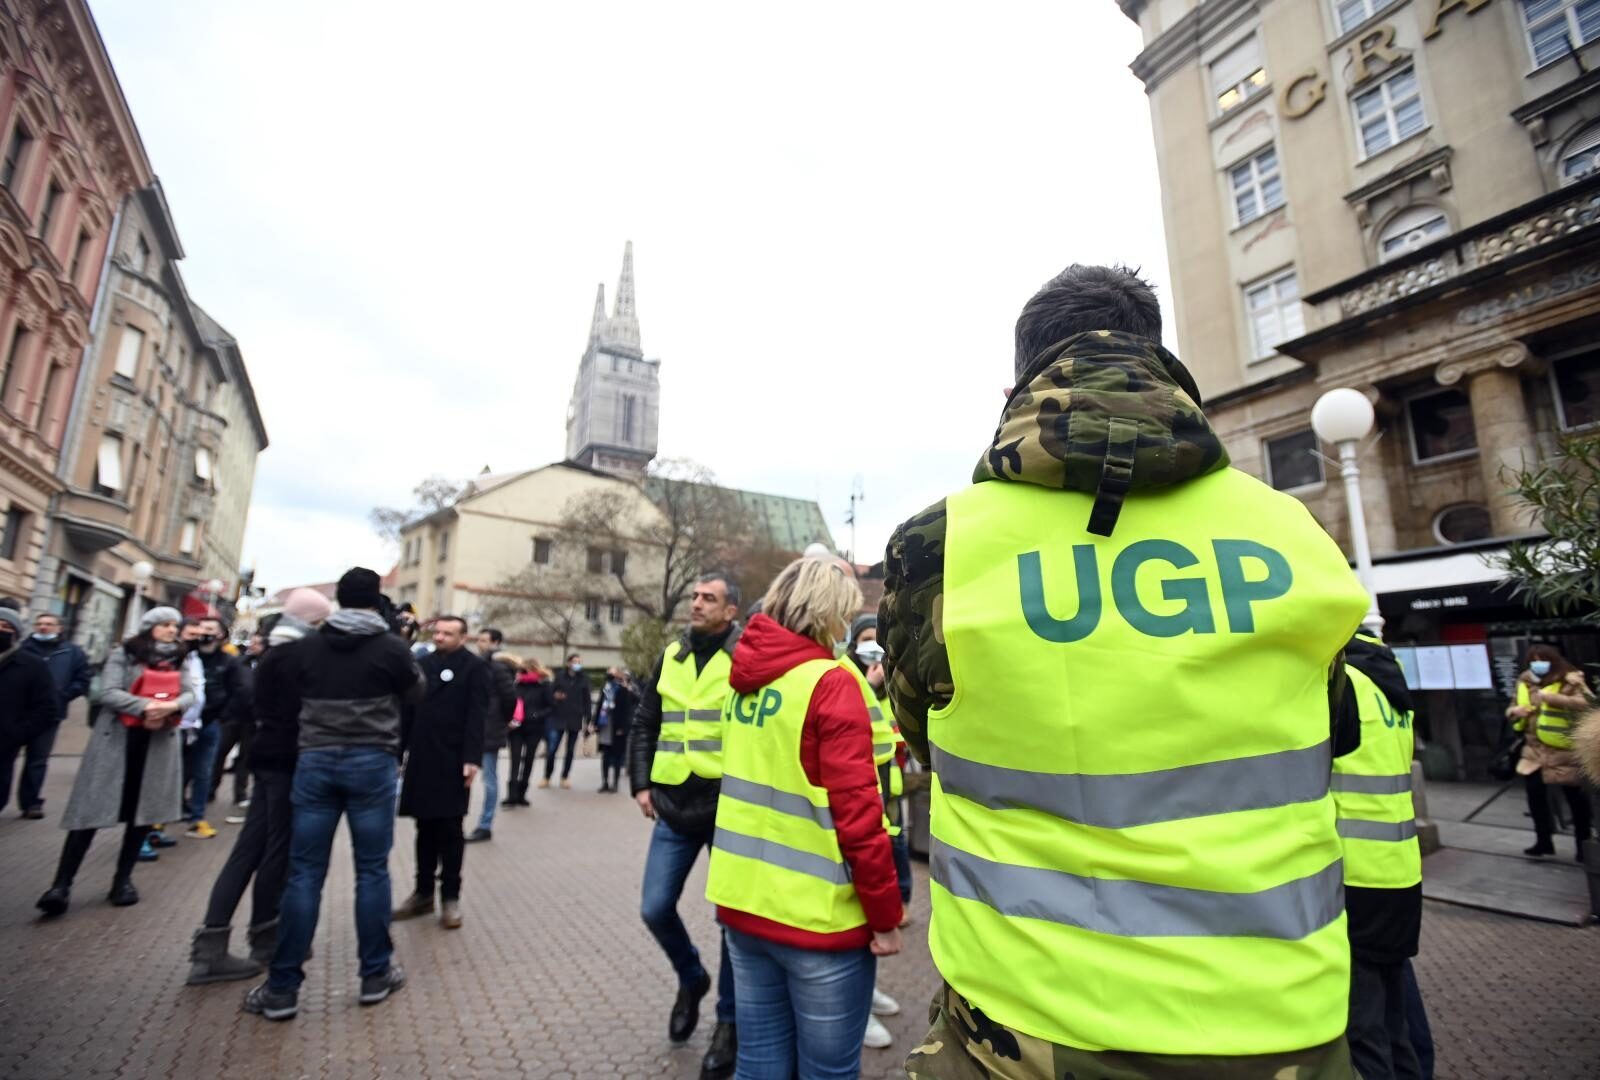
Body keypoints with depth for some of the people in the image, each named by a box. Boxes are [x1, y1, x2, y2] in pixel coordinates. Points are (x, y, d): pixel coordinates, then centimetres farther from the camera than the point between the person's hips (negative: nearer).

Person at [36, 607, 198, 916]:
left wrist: (171, 707, -20)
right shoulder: (124, 654, -1)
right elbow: (108, 693, -10)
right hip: (117, 740, -4)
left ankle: (123, 878, 19)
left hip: (160, 744, 4)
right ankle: (62, 884, 5)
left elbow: (190, 694, 1)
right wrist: (146, 707, -24)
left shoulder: (180, 661, 11)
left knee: (142, 811, 8)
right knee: (93, 811, -3)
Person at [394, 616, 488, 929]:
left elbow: (476, 717, -12)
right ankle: (423, 893, 26)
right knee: (425, 828, 14)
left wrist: (471, 758, -18)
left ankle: (451, 897, 15)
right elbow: (409, 710, 10)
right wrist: (401, 749, 5)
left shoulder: (475, 667, -6)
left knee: (449, 830, 4)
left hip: (452, 761, -5)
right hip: (421, 758, 5)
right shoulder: (423, 663, 10)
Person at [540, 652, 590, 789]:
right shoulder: (560, 677, -1)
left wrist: (587, 719, -1)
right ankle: (547, 777, 12)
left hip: (575, 720, 1)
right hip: (558, 718, -1)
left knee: (570, 750, 9)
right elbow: (551, 693, 3)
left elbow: (587, 701, 2)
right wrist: (555, 697, -20)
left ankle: (565, 777, 22)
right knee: (551, 749, -3)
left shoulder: (584, 680, 1)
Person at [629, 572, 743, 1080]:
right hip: (675, 807, 5)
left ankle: (729, 1022, 30)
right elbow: (645, 724, 13)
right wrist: (641, 783, 5)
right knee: (655, 909, 8)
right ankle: (692, 979, 39)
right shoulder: (671, 657, 7)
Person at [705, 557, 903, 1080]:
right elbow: (857, 814, -19)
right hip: (817, 916, -6)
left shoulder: (745, 677, 4)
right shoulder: (831, 683, -17)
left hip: (743, 902, 7)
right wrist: (885, 914, -10)